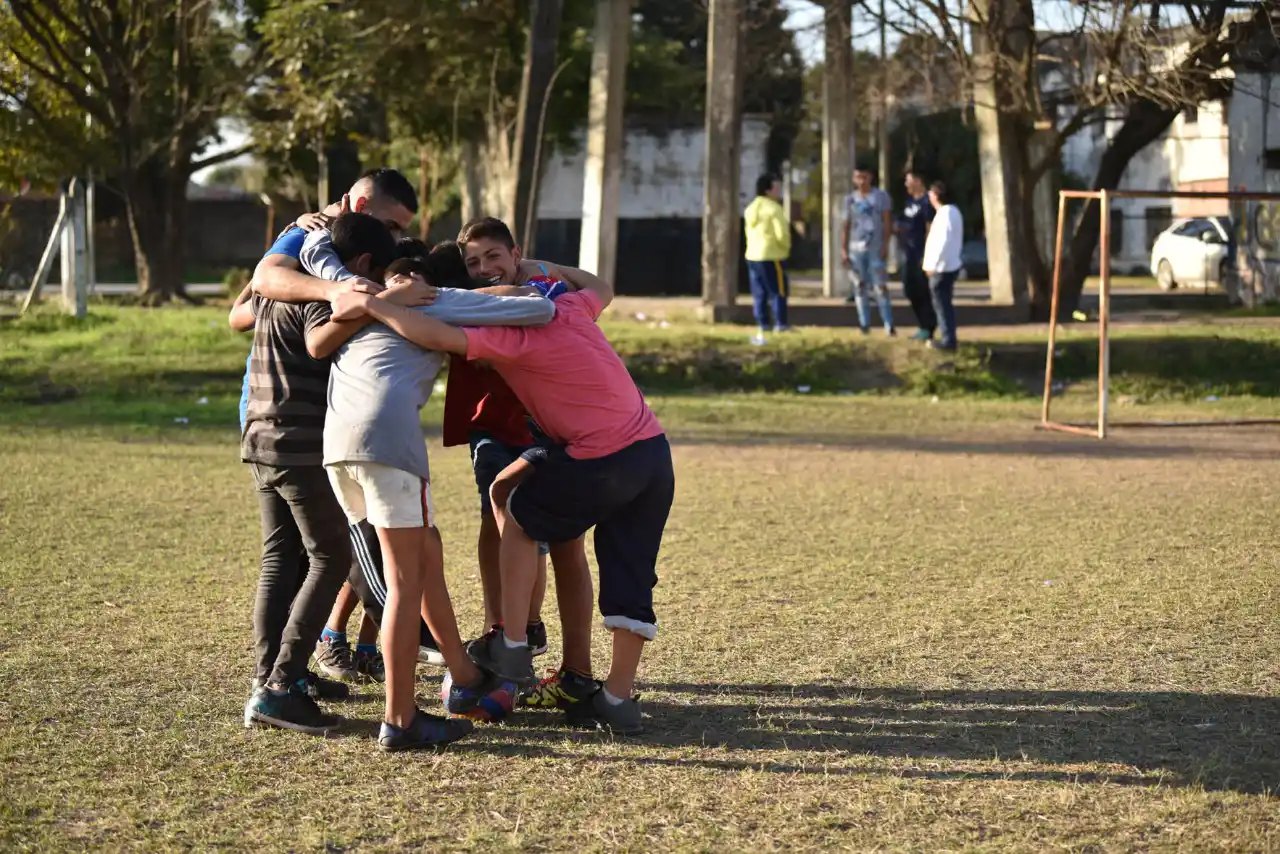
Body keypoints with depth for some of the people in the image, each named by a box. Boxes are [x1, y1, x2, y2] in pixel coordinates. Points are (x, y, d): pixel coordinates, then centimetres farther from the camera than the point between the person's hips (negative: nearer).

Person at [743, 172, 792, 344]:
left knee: (759, 293, 10)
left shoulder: (751, 208, 11)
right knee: (778, 291, -1)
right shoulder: (774, 209, -14)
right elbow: (781, 234, -17)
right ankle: (780, 324, -2)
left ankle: (763, 323, 10)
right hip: (772, 256, -8)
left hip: (753, 255, 8)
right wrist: (786, 247, 3)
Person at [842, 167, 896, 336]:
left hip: (876, 248, -3)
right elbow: (846, 226, 10)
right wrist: (843, 249, 4)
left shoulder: (881, 196, 2)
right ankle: (865, 324, 8)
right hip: (856, 249, 3)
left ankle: (889, 325, -7)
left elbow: (886, 222, 0)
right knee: (859, 287, 3)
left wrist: (885, 246, -8)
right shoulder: (850, 199, 9)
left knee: (881, 287, -7)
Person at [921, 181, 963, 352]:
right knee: (946, 303, 16)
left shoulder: (944, 214, -19)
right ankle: (949, 338, 22)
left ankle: (948, 340, -1)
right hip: (951, 264, 10)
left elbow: (942, 242, -24)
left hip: (942, 267, -10)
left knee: (942, 304, -3)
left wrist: (932, 265, -18)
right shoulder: (953, 211, 12)